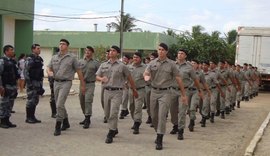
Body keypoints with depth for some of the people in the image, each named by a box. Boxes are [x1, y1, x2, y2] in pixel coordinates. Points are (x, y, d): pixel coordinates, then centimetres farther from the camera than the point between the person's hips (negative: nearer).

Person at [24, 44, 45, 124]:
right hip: (32, 82, -8)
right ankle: (28, 118, 3)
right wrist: (29, 83, -19)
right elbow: (26, 71, -15)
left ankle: (32, 117, 18)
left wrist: (41, 83, 14)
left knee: (36, 100, 10)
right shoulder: (29, 59, -10)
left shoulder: (40, 59, 13)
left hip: (38, 82, 8)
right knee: (30, 100, -4)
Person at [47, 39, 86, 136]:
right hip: (56, 82, 6)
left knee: (59, 104, -16)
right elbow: (48, 68, 9)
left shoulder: (72, 58, -1)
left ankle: (58, 127, -10)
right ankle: (66, 123, 33)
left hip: (66, 83, -6)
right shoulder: (54, 57, 12)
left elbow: (78, 71, 2)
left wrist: (82, 85, 3)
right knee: (59, 105, 15)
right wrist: (49, 72, -17)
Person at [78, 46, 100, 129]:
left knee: (88, 101, -13)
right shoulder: (80, 61, 9)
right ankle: (86, 117, 26)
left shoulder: (95, 63, 2)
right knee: (82, 101, 11)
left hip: (90, 84, -4)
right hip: (82, 83, 4)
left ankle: (88, 120, -11)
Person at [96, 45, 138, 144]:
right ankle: (114, 129, 34)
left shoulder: (122, 66, -1)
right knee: (107, 114, 13)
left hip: (117, 92, -5)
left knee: (113, 113, -12)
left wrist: (134, 90, 13)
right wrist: (101, 78, -12)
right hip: (106, 91, 5)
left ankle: (110, 135, -7)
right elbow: (97, 76, 12)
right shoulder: (104, 65, 10)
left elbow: (129, 78, 7)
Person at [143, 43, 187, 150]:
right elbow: (146, 73, -10)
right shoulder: (152, 63, 4)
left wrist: (183, 94, -2)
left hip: (165, 92, -3)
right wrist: (146, 77, -36)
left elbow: (178, 79, -1)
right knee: (154, 116, 12)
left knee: (162, 116, -11)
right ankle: (159, 133, 35)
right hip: (154, 91, 4)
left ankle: (159, 141, -7)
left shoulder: (171, 64, -2)